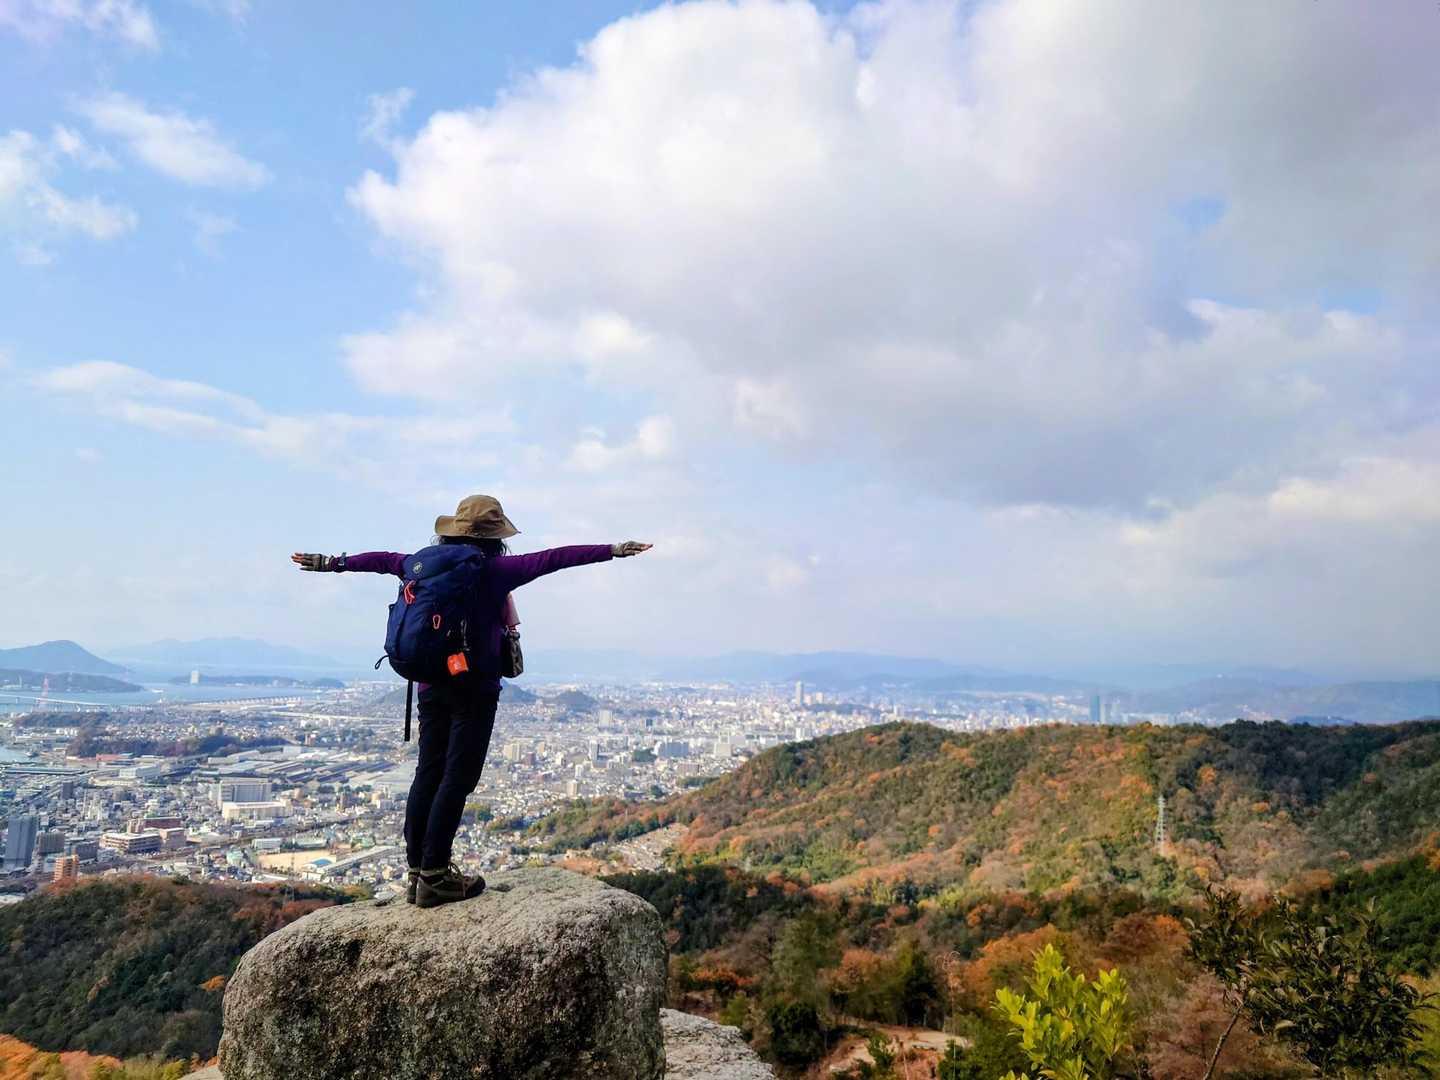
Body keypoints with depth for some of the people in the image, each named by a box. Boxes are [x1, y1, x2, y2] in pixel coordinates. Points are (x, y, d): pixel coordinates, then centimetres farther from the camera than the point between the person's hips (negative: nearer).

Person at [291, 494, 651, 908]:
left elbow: (382, 559, 21)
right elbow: (552, 558, -16)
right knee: (457, 778, -2)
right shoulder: (494, 569, -11)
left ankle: (417, 871, 18)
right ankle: (434, 875, 0)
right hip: (474, 685, -7)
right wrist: (612, 551, -18)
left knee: (428, 773, 11)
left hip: (432, 683, 7)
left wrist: (333, 563, 37)